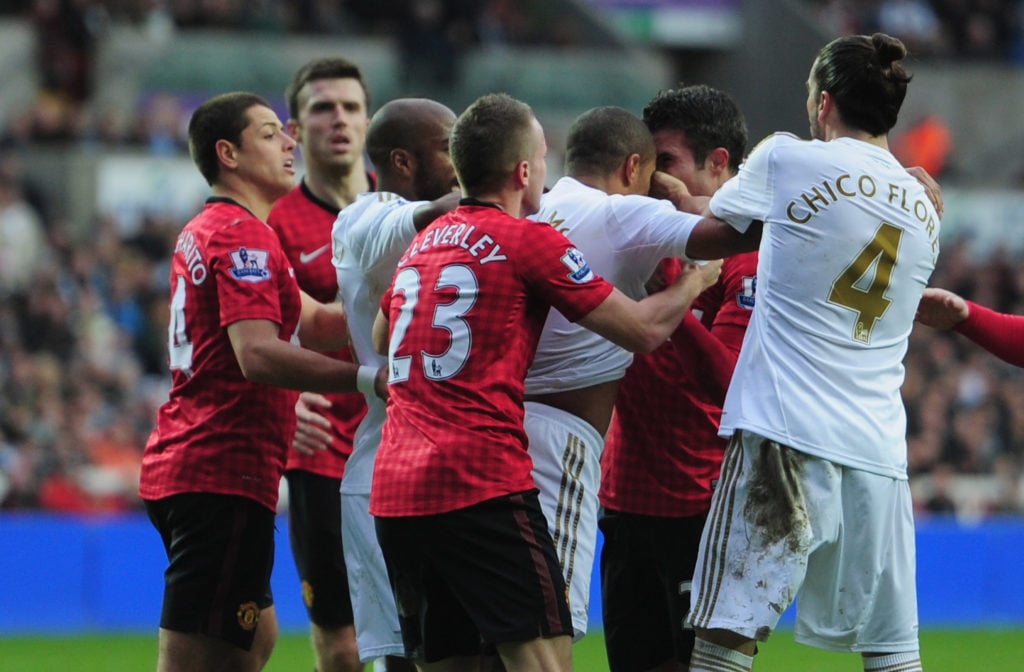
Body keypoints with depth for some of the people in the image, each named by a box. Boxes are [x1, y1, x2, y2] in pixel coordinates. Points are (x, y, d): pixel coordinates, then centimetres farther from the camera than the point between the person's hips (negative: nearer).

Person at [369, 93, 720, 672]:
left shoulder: (423, 243, 18)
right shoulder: (530, 240, -3)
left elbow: (381, 338, 36)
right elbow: (642, 329, 0)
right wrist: (696, 280, 17)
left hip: (395, 492, 7)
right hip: (482, 483, -7)